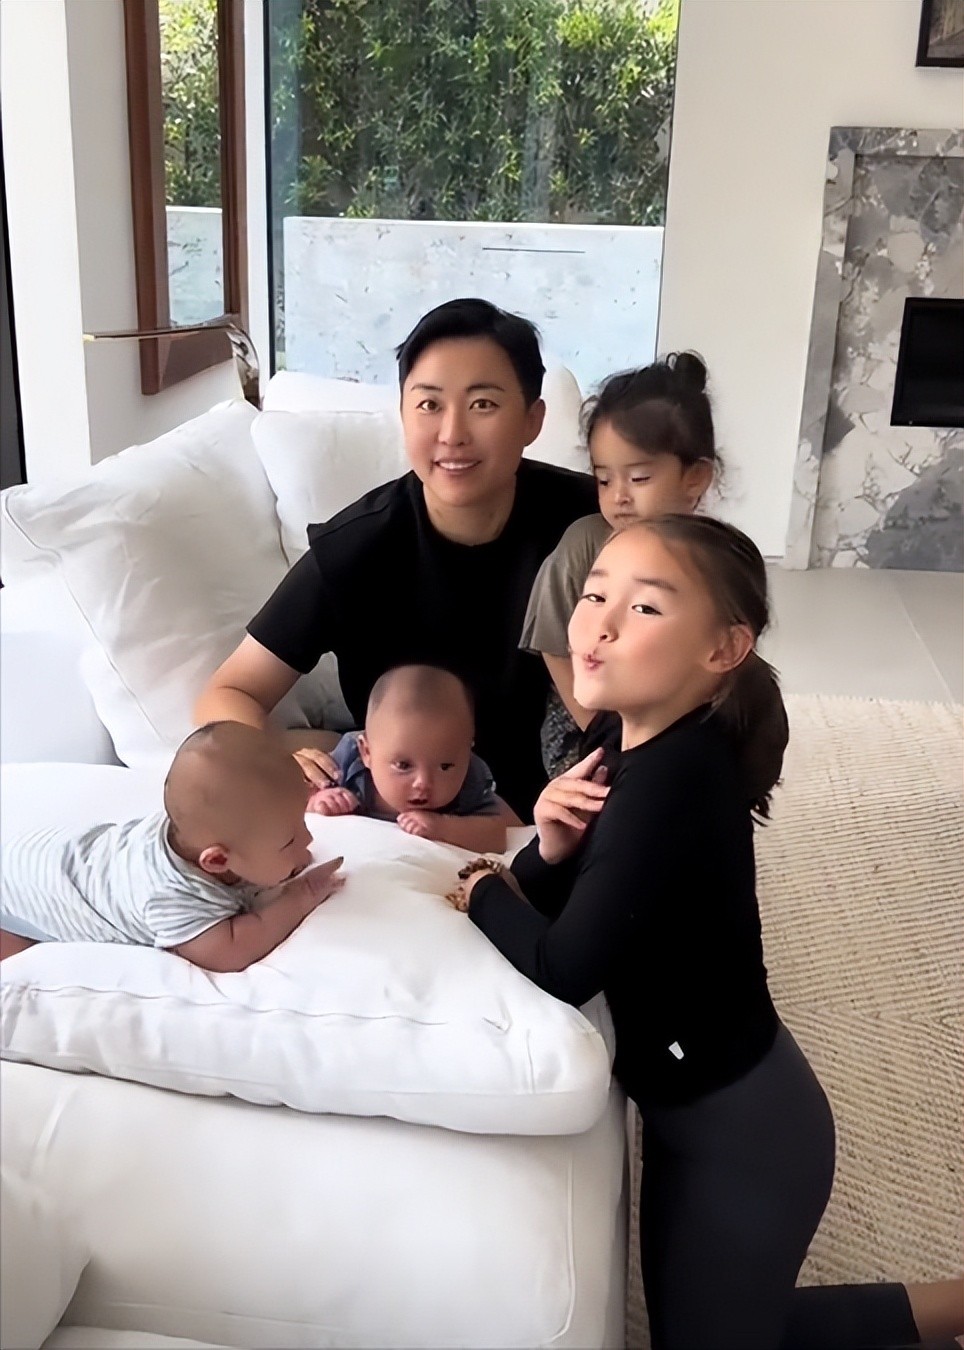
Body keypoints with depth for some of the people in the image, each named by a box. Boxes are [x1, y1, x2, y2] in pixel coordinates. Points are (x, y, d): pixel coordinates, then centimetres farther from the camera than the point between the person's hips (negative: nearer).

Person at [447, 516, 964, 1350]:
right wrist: (550, 852, -17)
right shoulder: (651, 751, -3)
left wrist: (482, 893, -11)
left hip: (740, 1129, -9)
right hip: (699, 1103, 9)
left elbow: (562, 969, -28)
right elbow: (567, 905, 4)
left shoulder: (671, 780, -31)